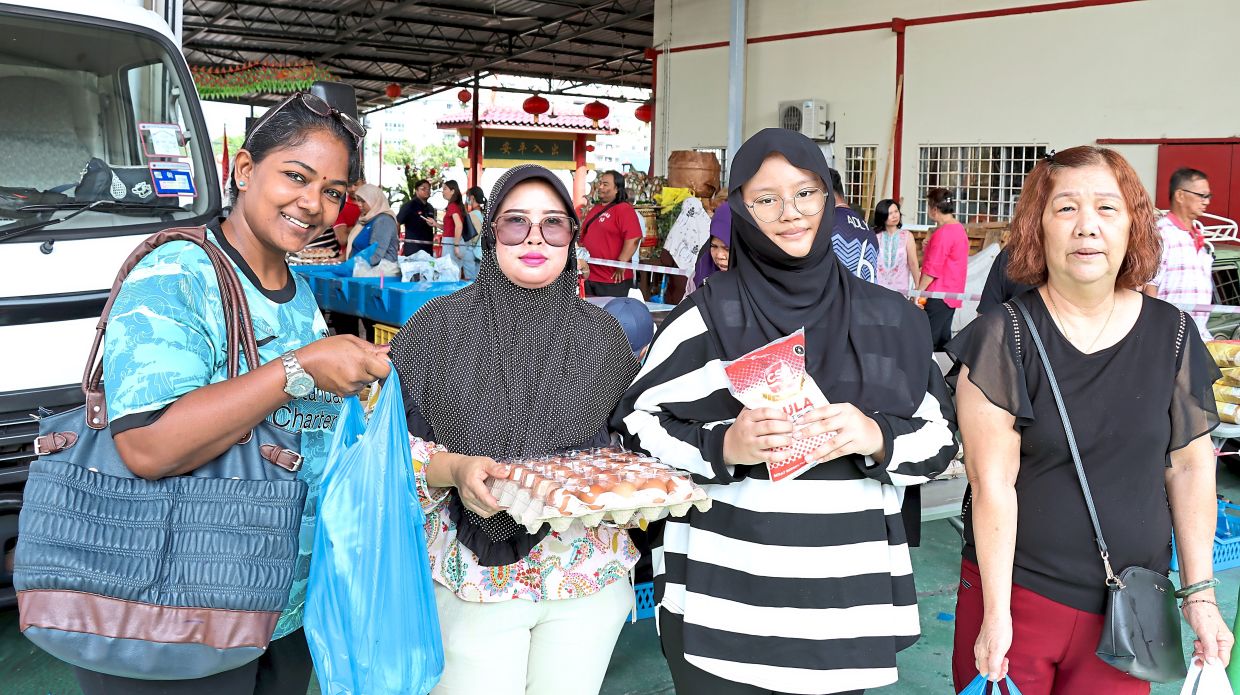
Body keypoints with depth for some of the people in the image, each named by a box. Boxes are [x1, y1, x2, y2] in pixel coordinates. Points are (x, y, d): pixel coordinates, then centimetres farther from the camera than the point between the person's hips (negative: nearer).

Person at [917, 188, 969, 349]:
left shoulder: (942, 233, -17)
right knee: (943, 339, 12)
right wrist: (930, 246, 14)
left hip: (938, 295, -10)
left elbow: (932, 269, -18)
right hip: (952, 293, 10)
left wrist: (918, 291, -12)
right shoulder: (959, 228, 13)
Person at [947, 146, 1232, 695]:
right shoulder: (1004, 338, -11)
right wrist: (995, 612, -12)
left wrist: (1199, 593, 6)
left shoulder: (1171, 335, 0)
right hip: (1018, 595, -2)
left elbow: (1190, 467, 7)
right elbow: (993, 483, -13)